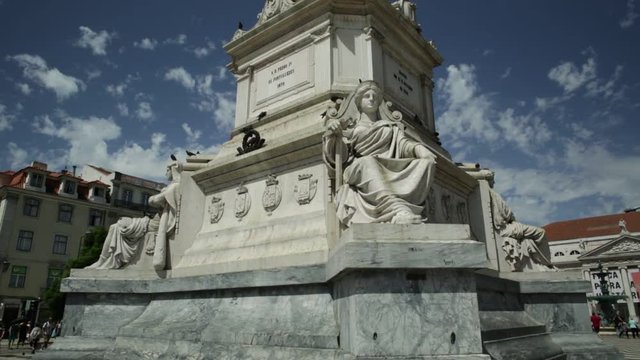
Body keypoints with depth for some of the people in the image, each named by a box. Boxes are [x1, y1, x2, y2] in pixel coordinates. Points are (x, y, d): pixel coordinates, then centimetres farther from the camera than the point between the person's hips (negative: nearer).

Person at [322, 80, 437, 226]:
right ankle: (399, 211, -63)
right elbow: (339, 155, 10)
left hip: (389, 169, 3)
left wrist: (419, 148, -12)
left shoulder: (390, 125, 31)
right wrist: (334, 133, -10)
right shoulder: (349, 125, 24)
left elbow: (402, 142, 11)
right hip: (358, 169, -3)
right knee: (368, 161, -39)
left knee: (427, 163, -23)